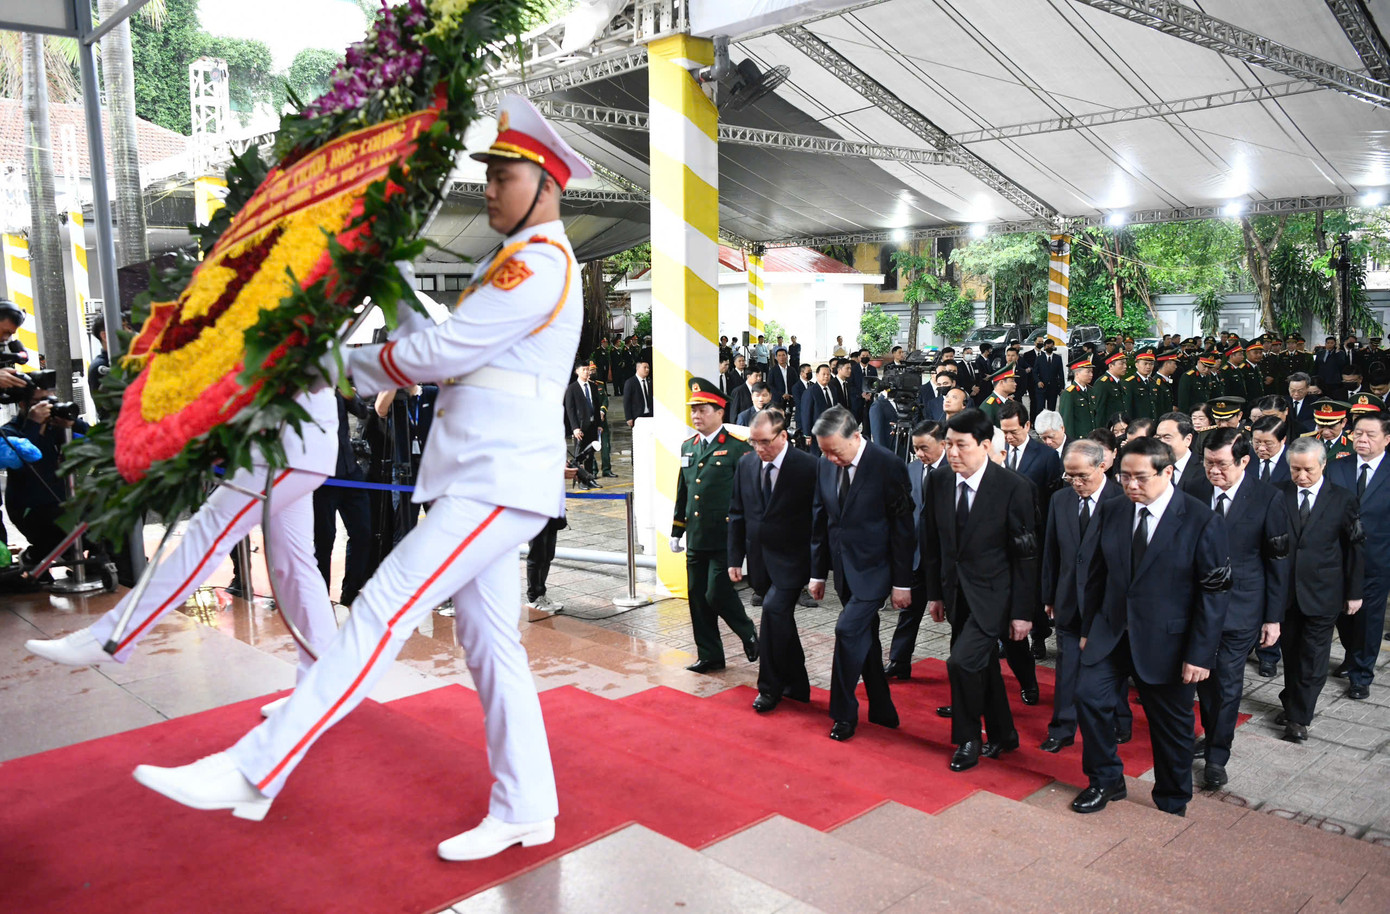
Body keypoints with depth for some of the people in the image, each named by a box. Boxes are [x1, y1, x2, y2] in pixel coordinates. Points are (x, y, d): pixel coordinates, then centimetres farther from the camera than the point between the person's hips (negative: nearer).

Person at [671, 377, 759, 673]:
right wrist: (677, 532, 17)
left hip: (724, 538, -7)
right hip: (695, 538, 7)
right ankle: (709, 655, 22)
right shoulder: (688, 447, 12)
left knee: (717, 594, -9)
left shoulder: (738, 448, -8)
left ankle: (749, 634, 19)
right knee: (698, 598, 9)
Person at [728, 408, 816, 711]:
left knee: (773, 609, -19)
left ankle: (770, 687, -2)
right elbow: (737, 513, 10)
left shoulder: (808, 467, -13)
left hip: (791, 560, -6)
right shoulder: (746, 464, 3)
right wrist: (735, 558, 6)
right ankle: (796, 686, 31)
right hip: (760, 559, 6)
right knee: (780, 619, 14)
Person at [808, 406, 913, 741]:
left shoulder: (888, 465, -15)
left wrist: (902, 583, -10)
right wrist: (818, 573, 11)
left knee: (849, 629, -15)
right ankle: (882, 711, 28)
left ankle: (844, 714, 2)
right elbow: (819, 521, 10)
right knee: (864, 637, 13)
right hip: (845, 568, 6)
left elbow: (903, 527, -11)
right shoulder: (826, 466, 1)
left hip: (875, 569, -6)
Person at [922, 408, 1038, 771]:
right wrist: (935, 592, 9)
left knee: (962, 661, -17)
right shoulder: (940, 483, -1)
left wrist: (1023, 611, -11)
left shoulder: (1014, 488, -16)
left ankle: (968, 740, 6)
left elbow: (1026, 555, -12)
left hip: (992, 595, -5)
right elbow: (932, 543, 9)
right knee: (982, 666, 16)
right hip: (957, 593, 6)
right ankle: (1003, 735, 37)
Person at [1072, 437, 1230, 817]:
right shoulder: (1111, 511, 0)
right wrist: (1087, 628, 8)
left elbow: (1214, 593, -12)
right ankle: (1106, 780, 16)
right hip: (1111, 632, 4)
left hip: (1166, 642, -3)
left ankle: (1171, 806, 32)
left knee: (1171, 726, 10)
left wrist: (1200, 654, -14)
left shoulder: (1202, 522, -13)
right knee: (1089, 695, -7)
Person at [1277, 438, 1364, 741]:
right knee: (1291, 655, 14)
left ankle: (1299, 717, 12)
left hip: (1322, 594, -2)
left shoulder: (1342, 500, -5)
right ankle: (1292, 705, 29)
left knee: (1312, 659, 3)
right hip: (1285, 590, 2)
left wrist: (1354, 592, 2)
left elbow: (1356, 548, 1)